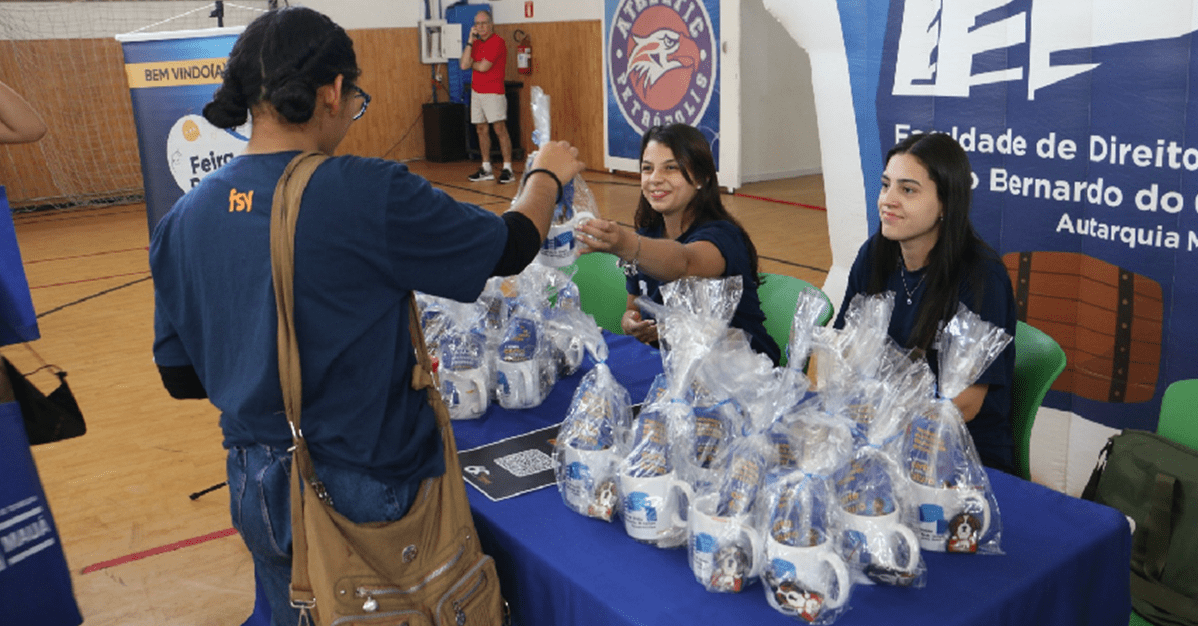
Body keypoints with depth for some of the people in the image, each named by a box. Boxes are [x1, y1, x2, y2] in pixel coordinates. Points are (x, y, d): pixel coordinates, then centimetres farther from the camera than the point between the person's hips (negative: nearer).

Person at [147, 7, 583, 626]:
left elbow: (181, 376, 4)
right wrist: (546, 173, 9)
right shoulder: (370, 195, -24)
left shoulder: (182, 221, -5)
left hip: (258, 492, 6)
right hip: (367, 493, -5)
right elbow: (512, 246, -10)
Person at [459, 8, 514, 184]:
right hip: (476, 91, 7)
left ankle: (507, 169, -9)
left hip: (493, 92, -7)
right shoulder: (476, 43, 13)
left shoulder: (497, 42, -10)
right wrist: (470, 41, -2)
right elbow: (464, 65, 0)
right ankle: (486, 169, 14)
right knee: (481, 130, 8)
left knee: (500, 128, -10)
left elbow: (483, 67, -17)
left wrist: (471, 63, 4)